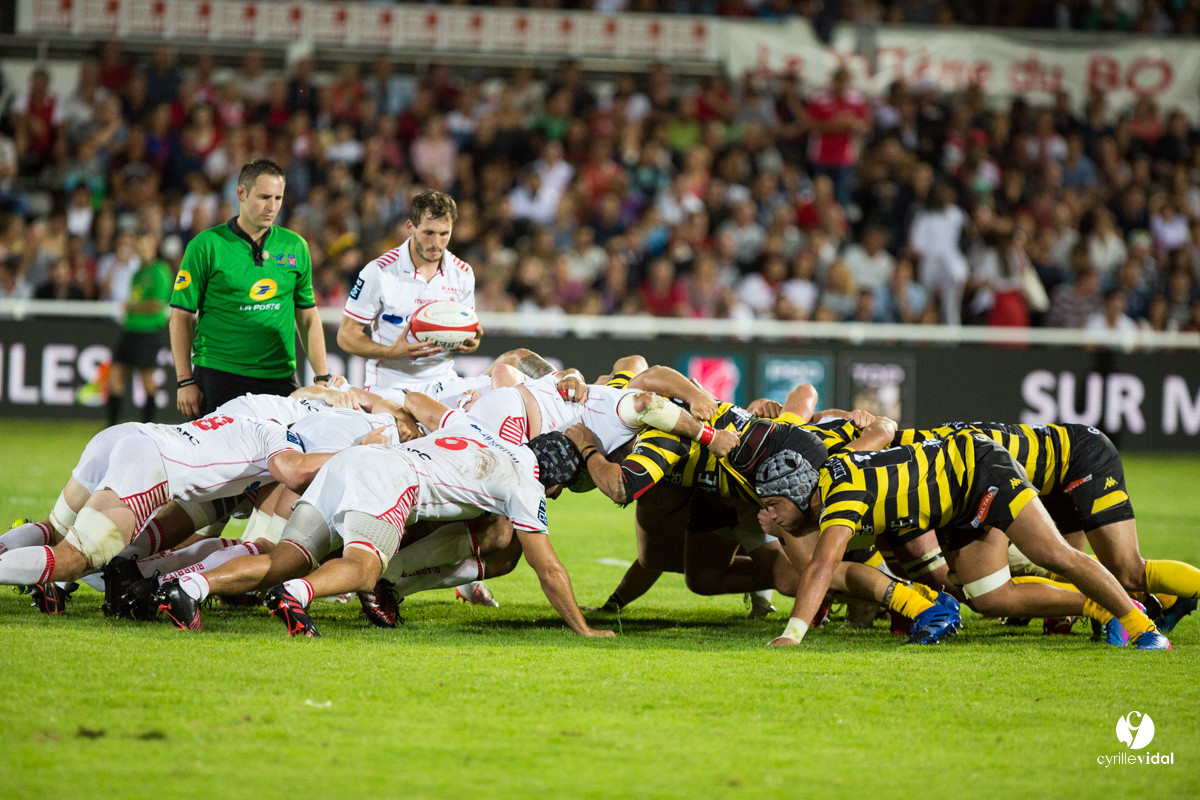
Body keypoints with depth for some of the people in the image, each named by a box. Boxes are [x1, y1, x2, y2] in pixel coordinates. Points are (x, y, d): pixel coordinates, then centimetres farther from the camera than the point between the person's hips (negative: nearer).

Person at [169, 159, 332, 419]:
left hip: (280, 378, 3)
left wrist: (322, 378, 9)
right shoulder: (206, 246, -1)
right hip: (218, 377, -3)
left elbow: (307, 317, 17)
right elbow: (182, 317, -1)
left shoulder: (295, 247, 11)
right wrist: (185, 382, -7)